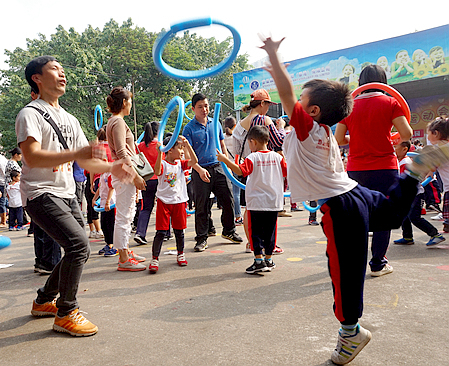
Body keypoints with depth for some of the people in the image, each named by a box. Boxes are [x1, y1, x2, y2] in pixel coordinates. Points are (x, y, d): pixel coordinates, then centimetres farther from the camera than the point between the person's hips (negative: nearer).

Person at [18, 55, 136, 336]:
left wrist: (113, 168, -1)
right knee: (79, 243, -21)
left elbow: (85, 161, 16)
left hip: (67, 194, 8)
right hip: (41, 193, -8)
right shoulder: (30, 114, -6)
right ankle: (66, 313, -4)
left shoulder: (70, 120, 18)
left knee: (79, 250, 9)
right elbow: (32, 157, -22)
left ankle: (44, 301, 30)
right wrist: (76, 153, -30)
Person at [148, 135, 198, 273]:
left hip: (179, 201, 4)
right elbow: (157, 171, -28)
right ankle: (155, 259, 3)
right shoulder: (162, 163, -7)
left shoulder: (180, 163, 8)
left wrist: (187, 144, -9)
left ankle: (180, 254, 31)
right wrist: (159, 154, -34)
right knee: (161, 232, -4)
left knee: (179, 230, 13)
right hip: (164, 201, -4)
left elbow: (194, 161, -6)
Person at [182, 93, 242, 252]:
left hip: (218, 167, 4)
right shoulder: (189, 128, -3)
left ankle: (229, 231, 27)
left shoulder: (215, 123, 11)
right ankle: (201, 239, 15)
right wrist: (199, 169, -21)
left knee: (229, 200, 6)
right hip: (200, 170, -4)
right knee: (201, 207, 1)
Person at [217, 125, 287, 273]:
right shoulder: (277, 157, 3)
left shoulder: (252, 158, -11)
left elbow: (240, 171, -23)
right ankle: (268, 260, 21)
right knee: (270, 231, 13)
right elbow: (287, 173, 8)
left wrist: (226, 160, -21)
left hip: (256, 202, -4)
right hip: (274, 201, 5)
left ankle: (259, 260, 3)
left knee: (256, 231, 5)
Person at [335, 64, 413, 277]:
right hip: (384, 168, -3)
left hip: (355, 169, 3)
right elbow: (406, 134, -8)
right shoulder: (390, 102, -3)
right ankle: (378, 264, 10)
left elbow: (338, 139, 3)